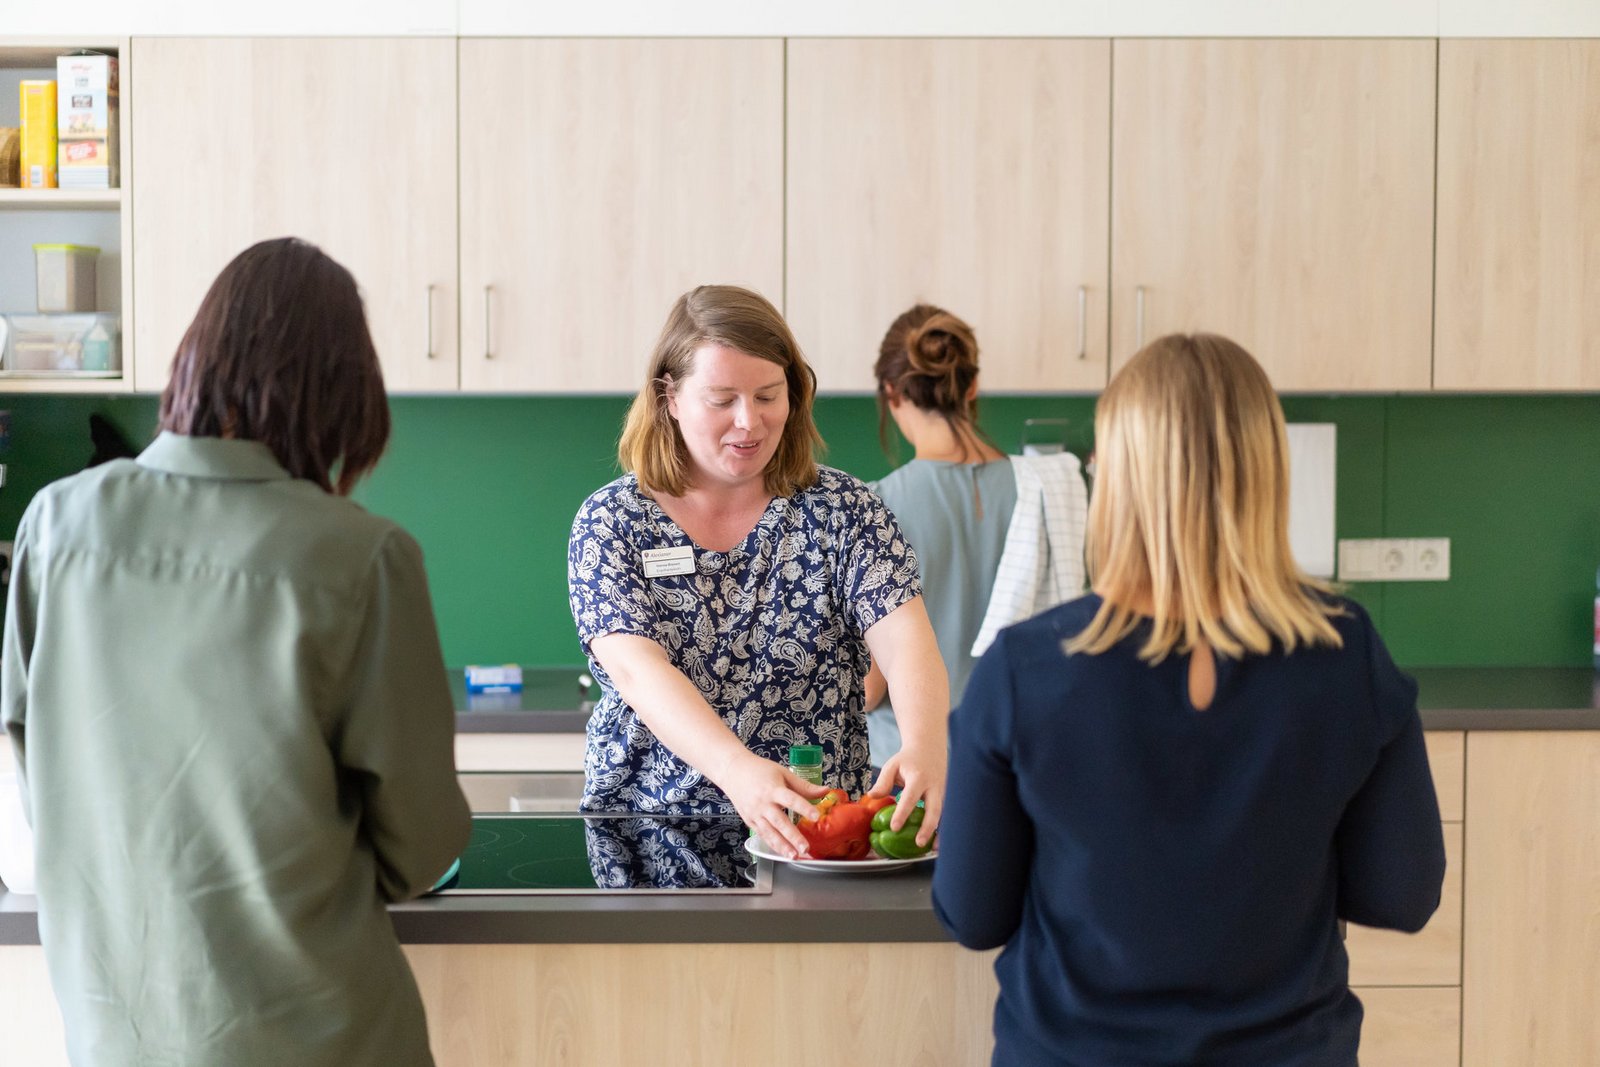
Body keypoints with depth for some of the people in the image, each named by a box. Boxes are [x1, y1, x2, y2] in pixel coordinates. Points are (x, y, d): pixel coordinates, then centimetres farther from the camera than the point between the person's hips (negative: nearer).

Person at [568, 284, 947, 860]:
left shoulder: (842, 510, 3)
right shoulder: (609, 521, -1)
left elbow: (905, 641, -10)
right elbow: (637, 670, -16)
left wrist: (924, 747, -34)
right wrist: (738, 770, -35)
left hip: (817, 837, 0)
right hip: (647, 840, 0)